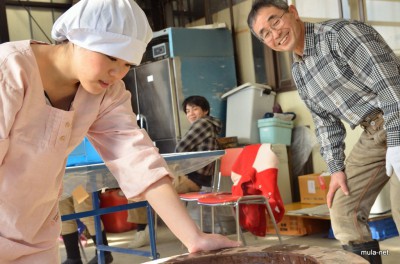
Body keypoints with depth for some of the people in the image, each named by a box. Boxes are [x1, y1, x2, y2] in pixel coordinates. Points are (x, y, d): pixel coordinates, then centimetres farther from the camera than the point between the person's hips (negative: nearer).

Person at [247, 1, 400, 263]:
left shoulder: (341, 32, -16)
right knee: (343, 211, 3)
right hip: (372, 133, 8)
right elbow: (325, 120, 15)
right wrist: (336, 167, 6)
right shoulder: (299, 72, 9)